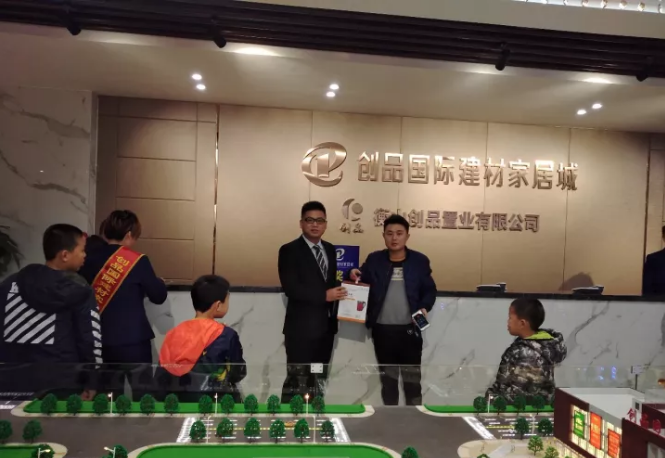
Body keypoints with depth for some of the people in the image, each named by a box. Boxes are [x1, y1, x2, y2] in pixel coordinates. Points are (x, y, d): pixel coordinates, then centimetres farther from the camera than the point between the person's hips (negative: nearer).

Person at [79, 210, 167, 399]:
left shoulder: (90, 257, 2)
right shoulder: (137, 261, -10)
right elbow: (158, 296, -4)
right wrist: (159, 282, 18)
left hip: (101, 340, 5)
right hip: (133, 340, -5)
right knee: (143, 396, 6)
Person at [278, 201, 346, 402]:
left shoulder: (330, 250, 13)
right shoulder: (289, 250, -8)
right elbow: (290, 288, -17)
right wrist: (324, 295, -19)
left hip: (326, 326, 7)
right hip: (301, 327, -6)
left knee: (319, 380, 15)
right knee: (296, 381, -1)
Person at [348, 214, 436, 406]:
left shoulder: (420, 261, 0)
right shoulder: (374, 260, 1)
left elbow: (430, 290, 5)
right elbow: (362, 282, 5)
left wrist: (425, 307, -13)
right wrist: (354, 275, -17)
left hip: (409, 329, -1)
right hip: (382, 329, 1)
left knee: (412, 378, 11)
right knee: (387, 377, 16)